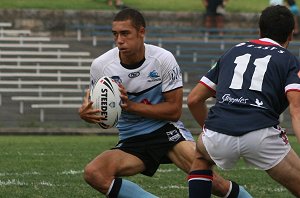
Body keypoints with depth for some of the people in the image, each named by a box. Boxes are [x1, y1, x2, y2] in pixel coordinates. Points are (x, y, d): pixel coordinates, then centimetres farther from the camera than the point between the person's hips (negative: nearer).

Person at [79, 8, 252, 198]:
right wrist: (86, 113, -20)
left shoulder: (163, 59, -13)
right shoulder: (101, 65, -8)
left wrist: (131, 105, -21)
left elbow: (174, 110, -10)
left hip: (167, 130, -2)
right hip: (131, 141, 2)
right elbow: (97, 108, 6)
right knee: (93, 173, -25)